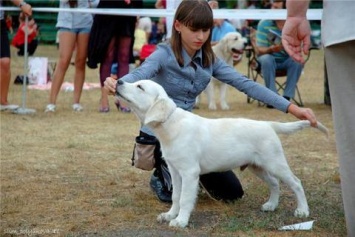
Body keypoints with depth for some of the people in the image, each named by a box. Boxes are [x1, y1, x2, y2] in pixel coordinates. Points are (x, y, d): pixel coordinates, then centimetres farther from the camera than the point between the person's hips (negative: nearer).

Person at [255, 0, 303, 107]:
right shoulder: (264, 24, -12)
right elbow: (259, 50, -15)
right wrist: (271, 49, -37)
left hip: (286, 60, 1)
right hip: (270, 59, -1)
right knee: (266, 59, -33)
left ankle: (287, 97, -23)